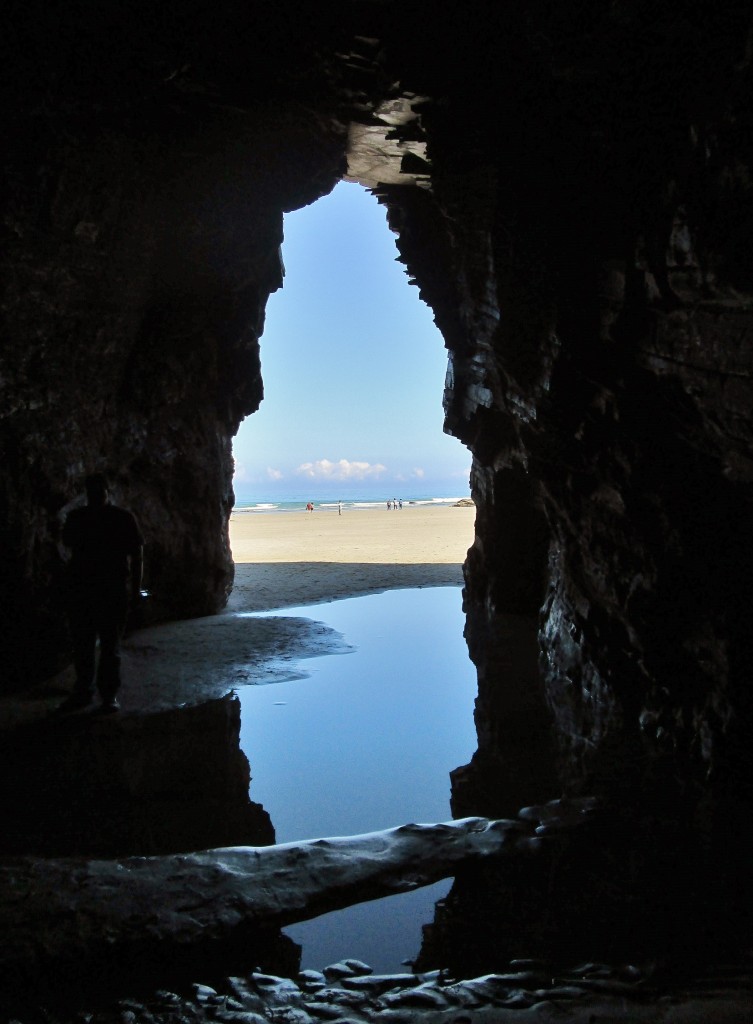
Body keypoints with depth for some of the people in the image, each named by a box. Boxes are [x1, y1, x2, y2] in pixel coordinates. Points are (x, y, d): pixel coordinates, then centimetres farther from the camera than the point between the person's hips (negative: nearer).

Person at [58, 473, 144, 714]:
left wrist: (136, 588, -4)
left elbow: (137, 554, 2)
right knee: (81, 642, 5)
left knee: (110, 644, 1)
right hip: (80, 587, 3)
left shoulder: (124, 518, 2)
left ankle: (109, 694, 6)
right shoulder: (76, 517, 10)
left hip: (113, 590, -3)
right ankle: (82, 691, 14)